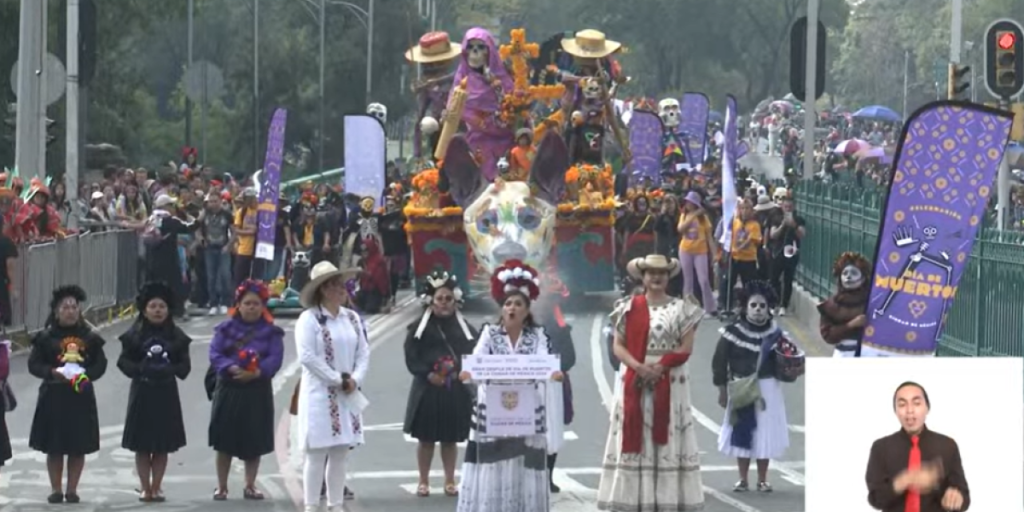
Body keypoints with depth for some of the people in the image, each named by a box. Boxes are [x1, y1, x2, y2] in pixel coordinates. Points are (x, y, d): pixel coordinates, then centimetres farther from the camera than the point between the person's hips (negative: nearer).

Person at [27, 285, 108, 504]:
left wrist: (86, 375, -15)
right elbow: (34, 364, -2)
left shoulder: (90, 337, 4)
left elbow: (101, 364, 5)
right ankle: (56, 489, 12)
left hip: (81, 396, 1)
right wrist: (52, 372, -20)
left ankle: (72, 489, 13)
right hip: (53, 396, -1)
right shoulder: (46, 337, 0)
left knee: (79, 447, 4)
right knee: (54, 447, 3)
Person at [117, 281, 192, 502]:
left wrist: (169, 369, -17)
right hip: (142, 393, -1)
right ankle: (145, 488, 8)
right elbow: (124, 361, -3)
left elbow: (185, 365, 2)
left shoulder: (176, 336, 3)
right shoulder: (134, 335, -1)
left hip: (166, 394, 1)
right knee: (142, 445, 2)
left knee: (163, 446, 4)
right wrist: (141, 369, -20)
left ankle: (156, 487, 11)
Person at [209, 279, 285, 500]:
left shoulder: (271, 332, 4)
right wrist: (231, 368, -24)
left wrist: (257, 372, -24)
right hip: (228, 389, 0)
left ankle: (250, 486, 15)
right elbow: (215, 354, -6)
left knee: (254, 442, 5)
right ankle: (221, 486, 9)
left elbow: (275, 358, -7)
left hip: (257, 391, 1)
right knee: (225, 441, 1)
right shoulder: (225, 328, 4)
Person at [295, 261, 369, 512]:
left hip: (348, 395, 6)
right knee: (317, 453, -6)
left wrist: (354, 379, -7)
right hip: (319, 394, -6)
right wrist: (338, 380, -14)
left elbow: (363, 352, 10)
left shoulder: (352, 318, 11)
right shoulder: (309, 319, -10)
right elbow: (307, 357, -17)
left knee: (340, 453, 8)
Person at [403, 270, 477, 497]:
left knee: (451, 438, 8)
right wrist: (428, 374, -16)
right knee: (426, 438, 3)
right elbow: (411, 358, -4)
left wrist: (460, 372, -12)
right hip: (427, 389, -2)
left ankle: (450, 481, 16)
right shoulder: (420, 327, 1)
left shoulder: (464, 328, 8)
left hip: (456, 390, 2)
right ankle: (423, 482, 12)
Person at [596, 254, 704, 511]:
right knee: (634, 438, -2)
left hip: (670, 382, -1)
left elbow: (685, 348, -1)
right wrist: (638, 366, -14)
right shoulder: (630, 307, 7)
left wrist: (660, 367, -13)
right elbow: (618, 346, 3)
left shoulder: (681, 309, 5)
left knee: (668, 439, -3)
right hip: (634, 383, 1)